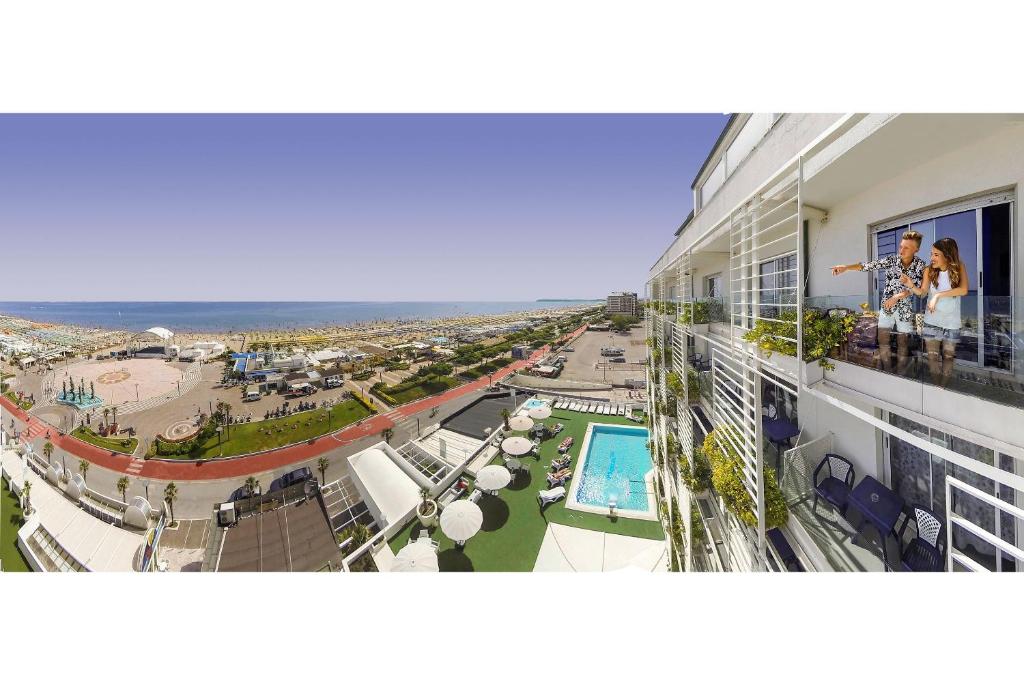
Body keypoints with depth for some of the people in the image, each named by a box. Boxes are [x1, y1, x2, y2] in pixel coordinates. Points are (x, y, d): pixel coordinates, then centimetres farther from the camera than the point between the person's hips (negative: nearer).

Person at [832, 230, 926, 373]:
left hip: (905, 308, -1)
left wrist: (896, 297, -23)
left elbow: (916, 288, -12)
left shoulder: (920, 264, -8)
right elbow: (869, 265, -16)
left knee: (902, 342, 6)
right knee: (883, 339, 1)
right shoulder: (891, 260, -6)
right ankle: (888, 371, 16)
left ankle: (900, 375, 19)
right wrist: (846, 267, -30)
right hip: (886, 305, 1)